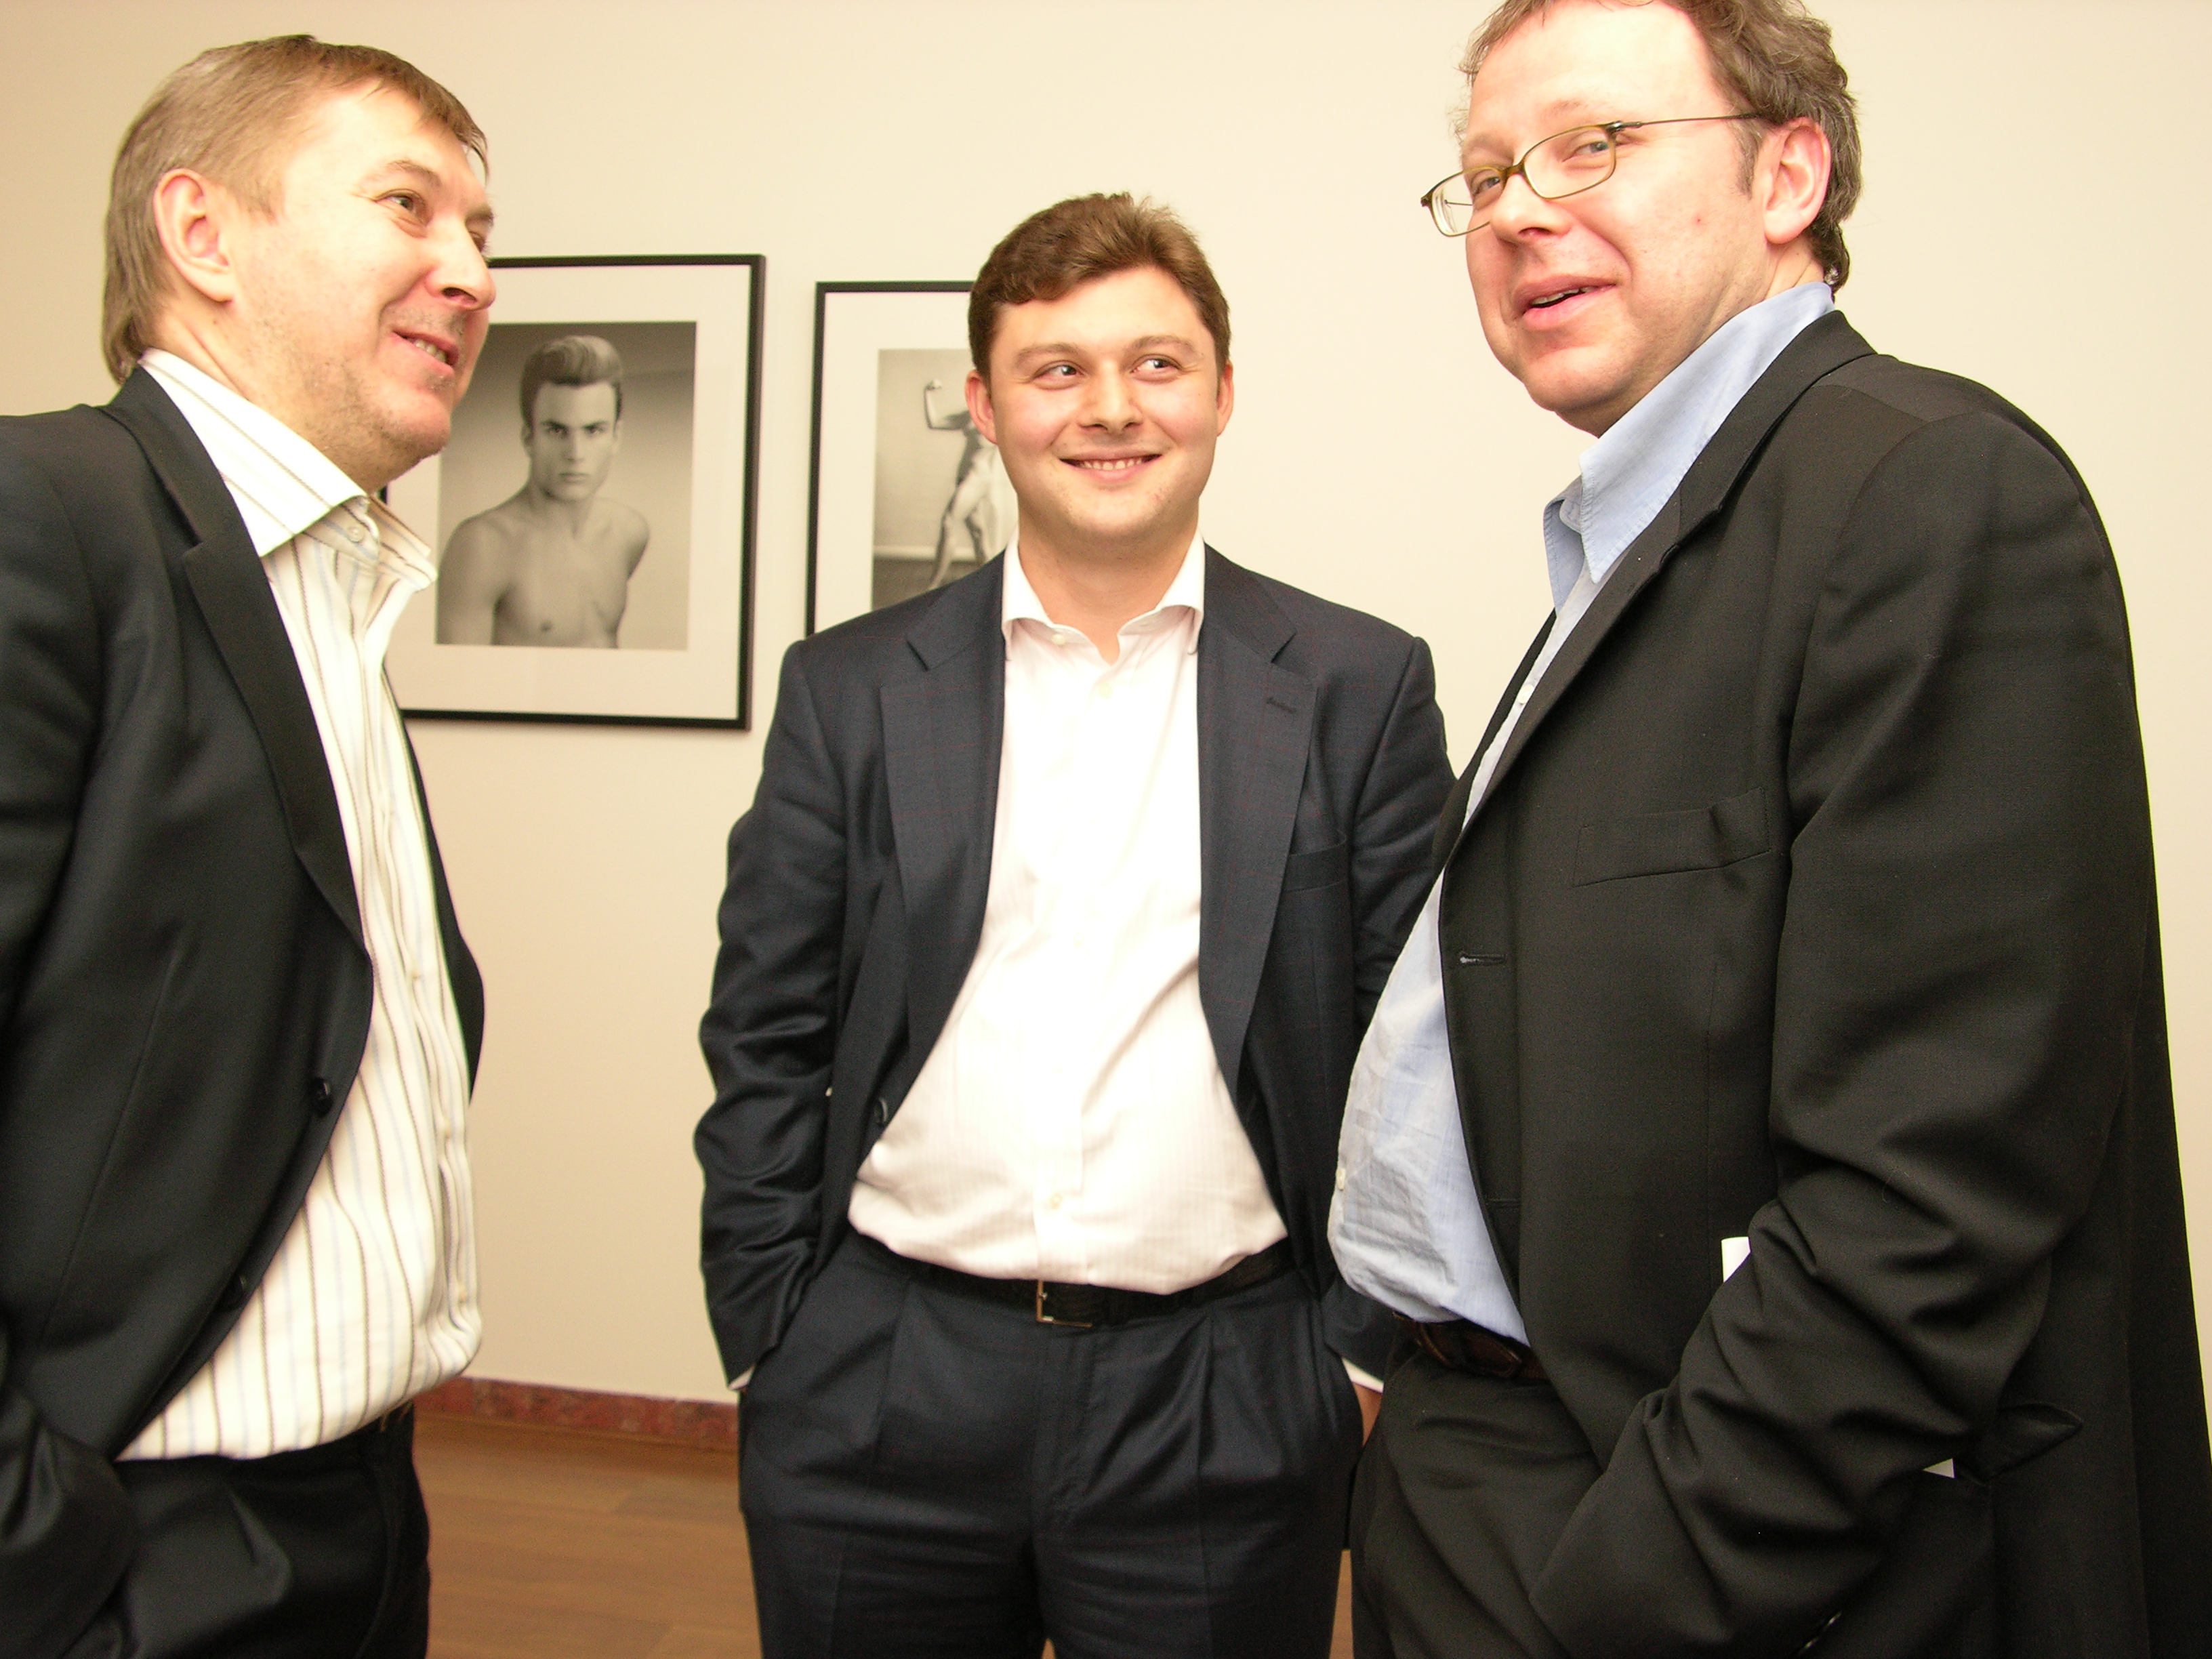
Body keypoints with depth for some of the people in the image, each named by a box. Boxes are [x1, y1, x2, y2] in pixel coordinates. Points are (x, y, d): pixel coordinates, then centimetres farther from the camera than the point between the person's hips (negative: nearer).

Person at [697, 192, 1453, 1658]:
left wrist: (1368, 1356, -2)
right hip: (878, 1403, 2)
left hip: (1224, 1408, -1)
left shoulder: (1360, 689, 0)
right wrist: (766, 1338, 2)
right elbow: (766, 1038, 5)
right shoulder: (852, 688, 3)